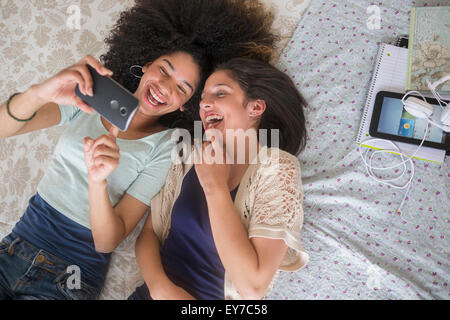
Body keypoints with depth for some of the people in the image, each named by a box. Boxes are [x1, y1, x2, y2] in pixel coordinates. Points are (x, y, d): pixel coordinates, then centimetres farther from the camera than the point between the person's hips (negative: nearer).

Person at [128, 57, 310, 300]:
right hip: (149, 293, 3)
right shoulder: (191, 160, 1)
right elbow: (149, 232, 3)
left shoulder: (277, 167, -11)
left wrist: (215, 185, -16)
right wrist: (160, 286, -14)